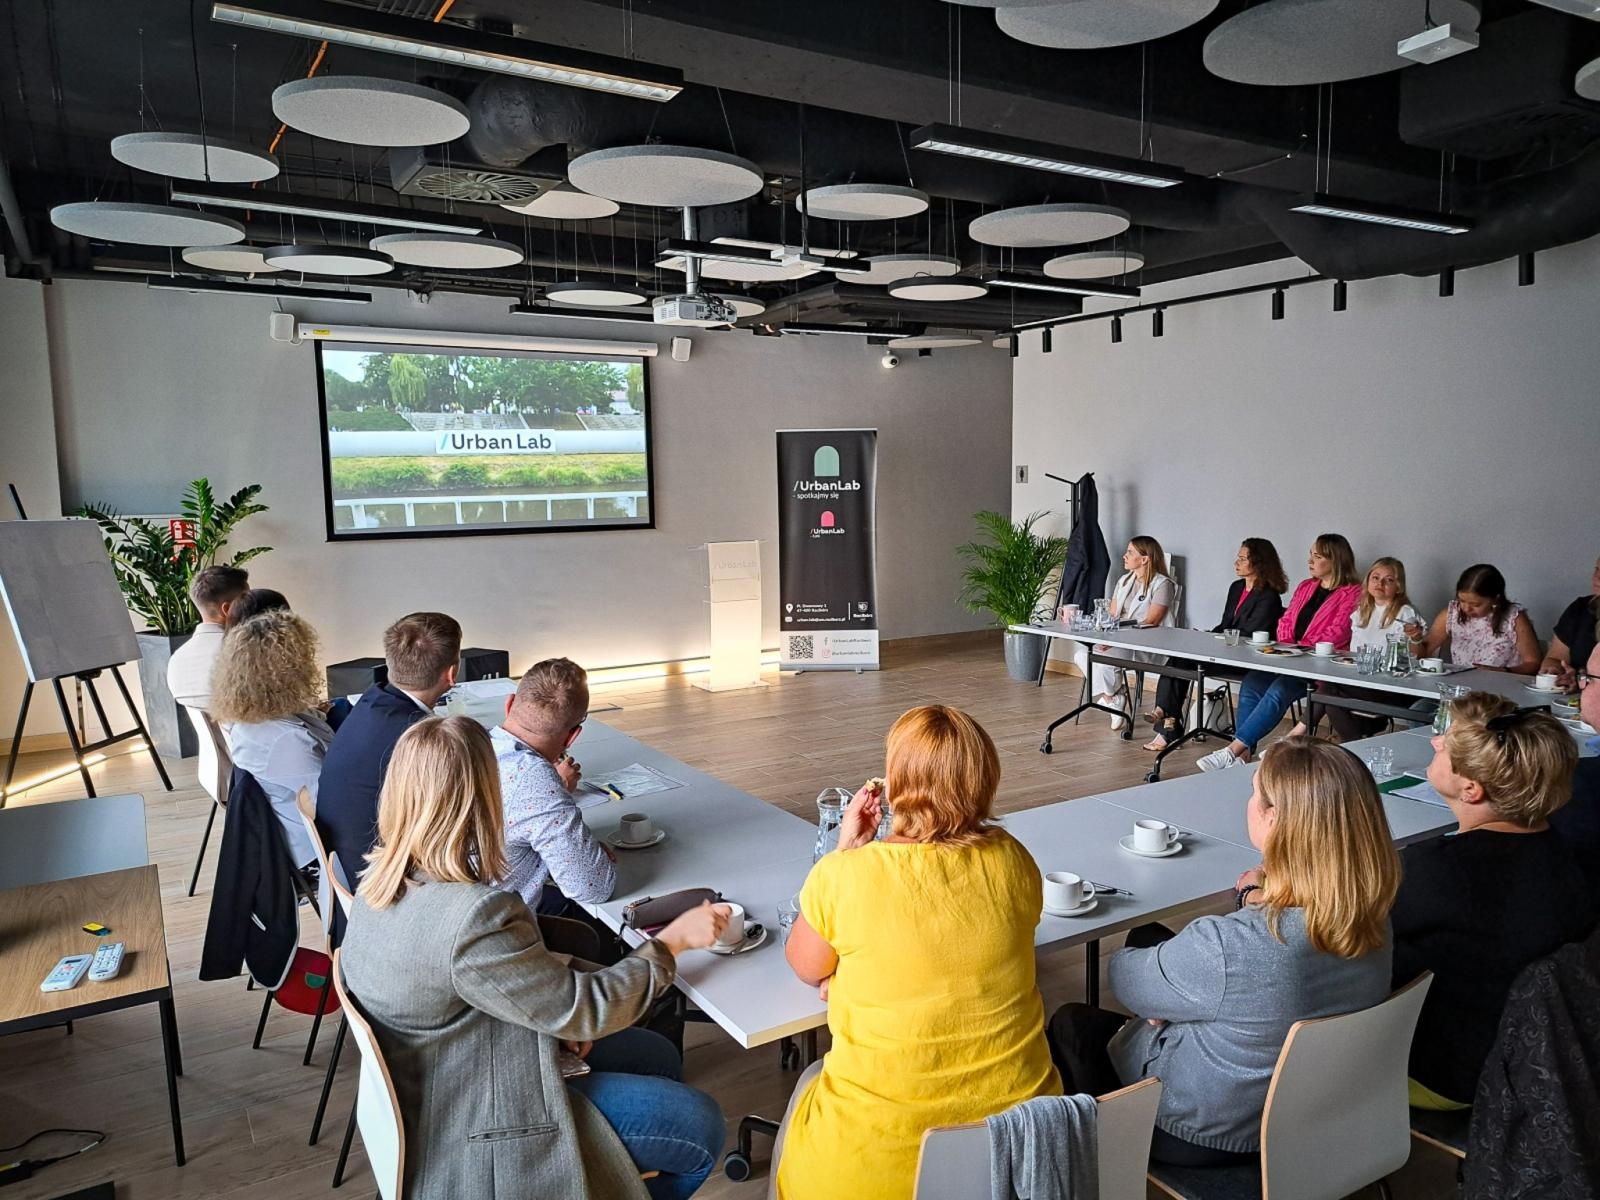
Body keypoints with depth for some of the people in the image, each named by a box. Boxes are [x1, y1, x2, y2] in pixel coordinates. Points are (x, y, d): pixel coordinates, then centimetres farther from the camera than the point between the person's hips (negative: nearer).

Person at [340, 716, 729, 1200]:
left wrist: (557, 1017, -5)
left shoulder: (384, 880, -7)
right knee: (700, 1128, 0)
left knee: (659, 1058, 17)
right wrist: (674, 940, -12)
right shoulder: (473, 916, -36)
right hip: (474, 1133, -9)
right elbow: (584, 1010, -24)